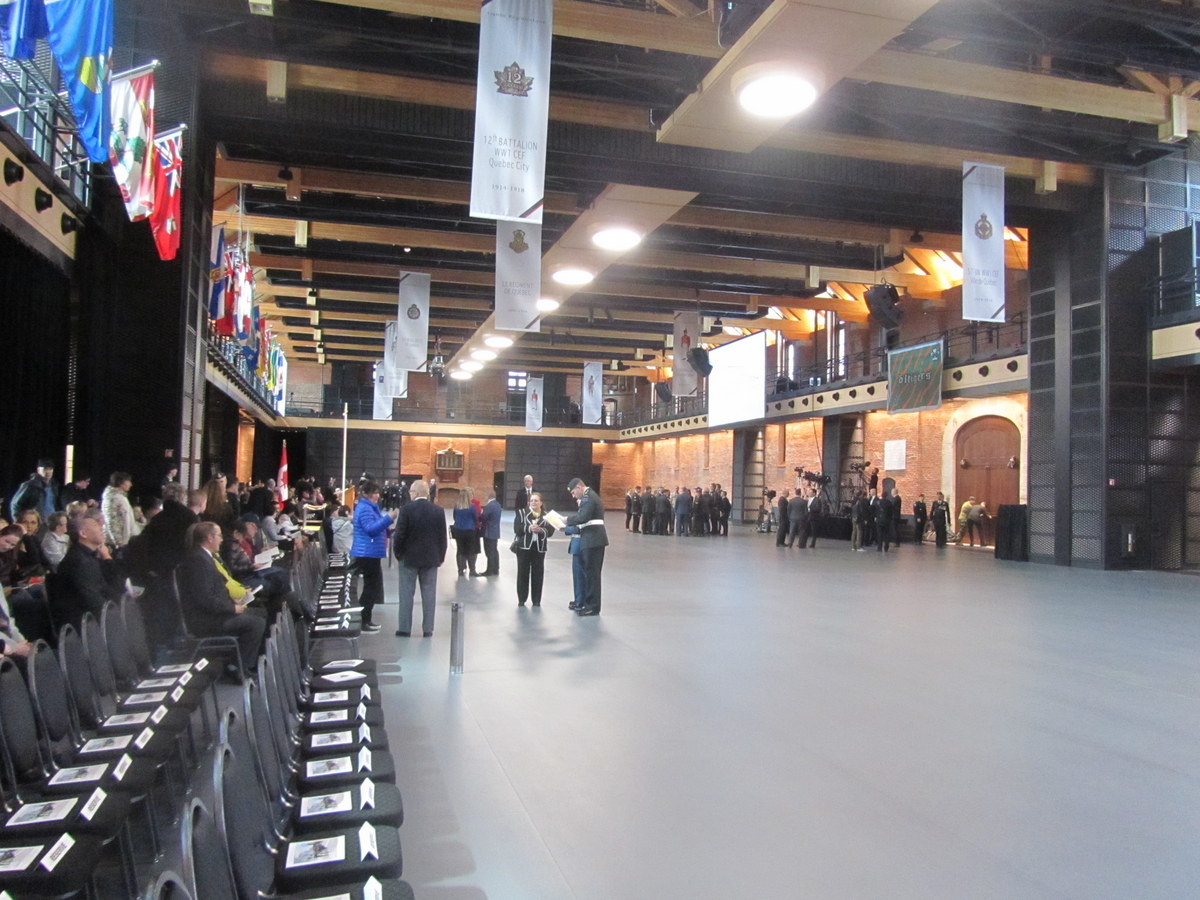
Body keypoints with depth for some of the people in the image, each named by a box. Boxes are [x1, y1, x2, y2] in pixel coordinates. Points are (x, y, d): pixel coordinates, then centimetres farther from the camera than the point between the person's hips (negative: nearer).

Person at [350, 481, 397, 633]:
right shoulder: (364, 509, -16)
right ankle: (361, 622, -1)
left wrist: (388, 519, 12)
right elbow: (371, 528, -28)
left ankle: (366, 620, 21)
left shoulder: (370, 507, 17)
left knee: (372, 586, 14)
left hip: (370, 553, 11)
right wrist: (388, 518, -34)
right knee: (371, 587, -6)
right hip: (367, 553, -11)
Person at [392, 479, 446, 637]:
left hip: (409, 557, -2)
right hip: (431, 558, 2)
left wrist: (397, 553, 3)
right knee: (429, 593, 6)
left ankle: (405, 628, 7)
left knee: (406, 593, 5)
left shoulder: (407, 509, -11)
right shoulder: (438, 510, -1)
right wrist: (441, 556, 11)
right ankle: (428, 629, 8)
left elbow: (399, 534, -11)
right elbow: (443, 536, 1)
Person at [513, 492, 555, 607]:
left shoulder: (546, 515, 5)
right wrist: (529, 528, -21)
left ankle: (537, 600, 10)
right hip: (524, 547, -1)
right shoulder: (522, 513, 3)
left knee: (538, 574, 2)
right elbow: (516, 528, -7)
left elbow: (550, 531, -3)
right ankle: (521, 599, 11)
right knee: (523, 573, 2)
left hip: (539, 548, 1)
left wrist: (541, 530, -20)